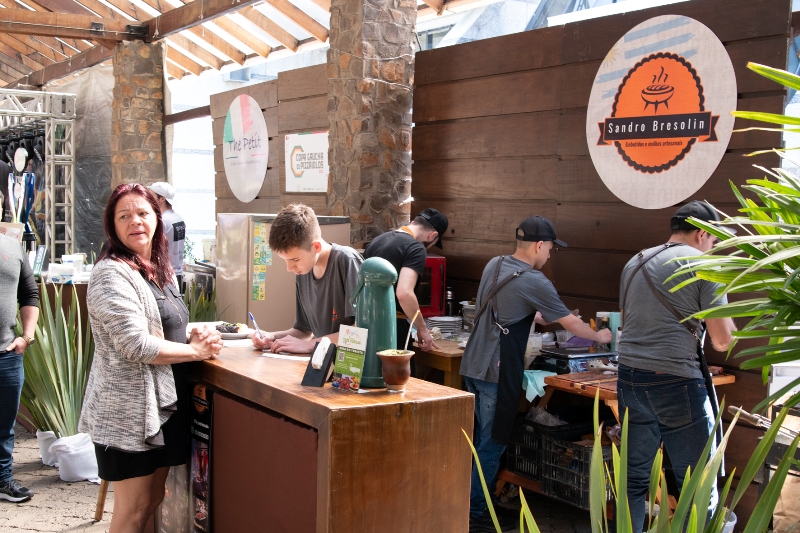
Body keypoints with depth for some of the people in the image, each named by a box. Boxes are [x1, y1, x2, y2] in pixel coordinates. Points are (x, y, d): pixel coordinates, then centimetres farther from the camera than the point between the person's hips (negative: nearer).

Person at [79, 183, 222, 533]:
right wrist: (197, 350, -13)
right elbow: (136, 344, -23)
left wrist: (194, 335, 1)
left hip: (164, 404, 8)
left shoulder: (159, 271, 12)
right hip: (128, 411, -8)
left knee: (154, 503, 16)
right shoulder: (112, 274, -15)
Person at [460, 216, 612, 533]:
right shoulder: (534, 282, -14)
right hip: (496, 373, -8)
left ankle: (477, 498, 28)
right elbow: (571, 323, -4)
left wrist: (545, 318, 27)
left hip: (473, 364, 8)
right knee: (492, 443, 2)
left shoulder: (494, 265, 9)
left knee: (484, 437, 18)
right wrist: (599, 337, 14)